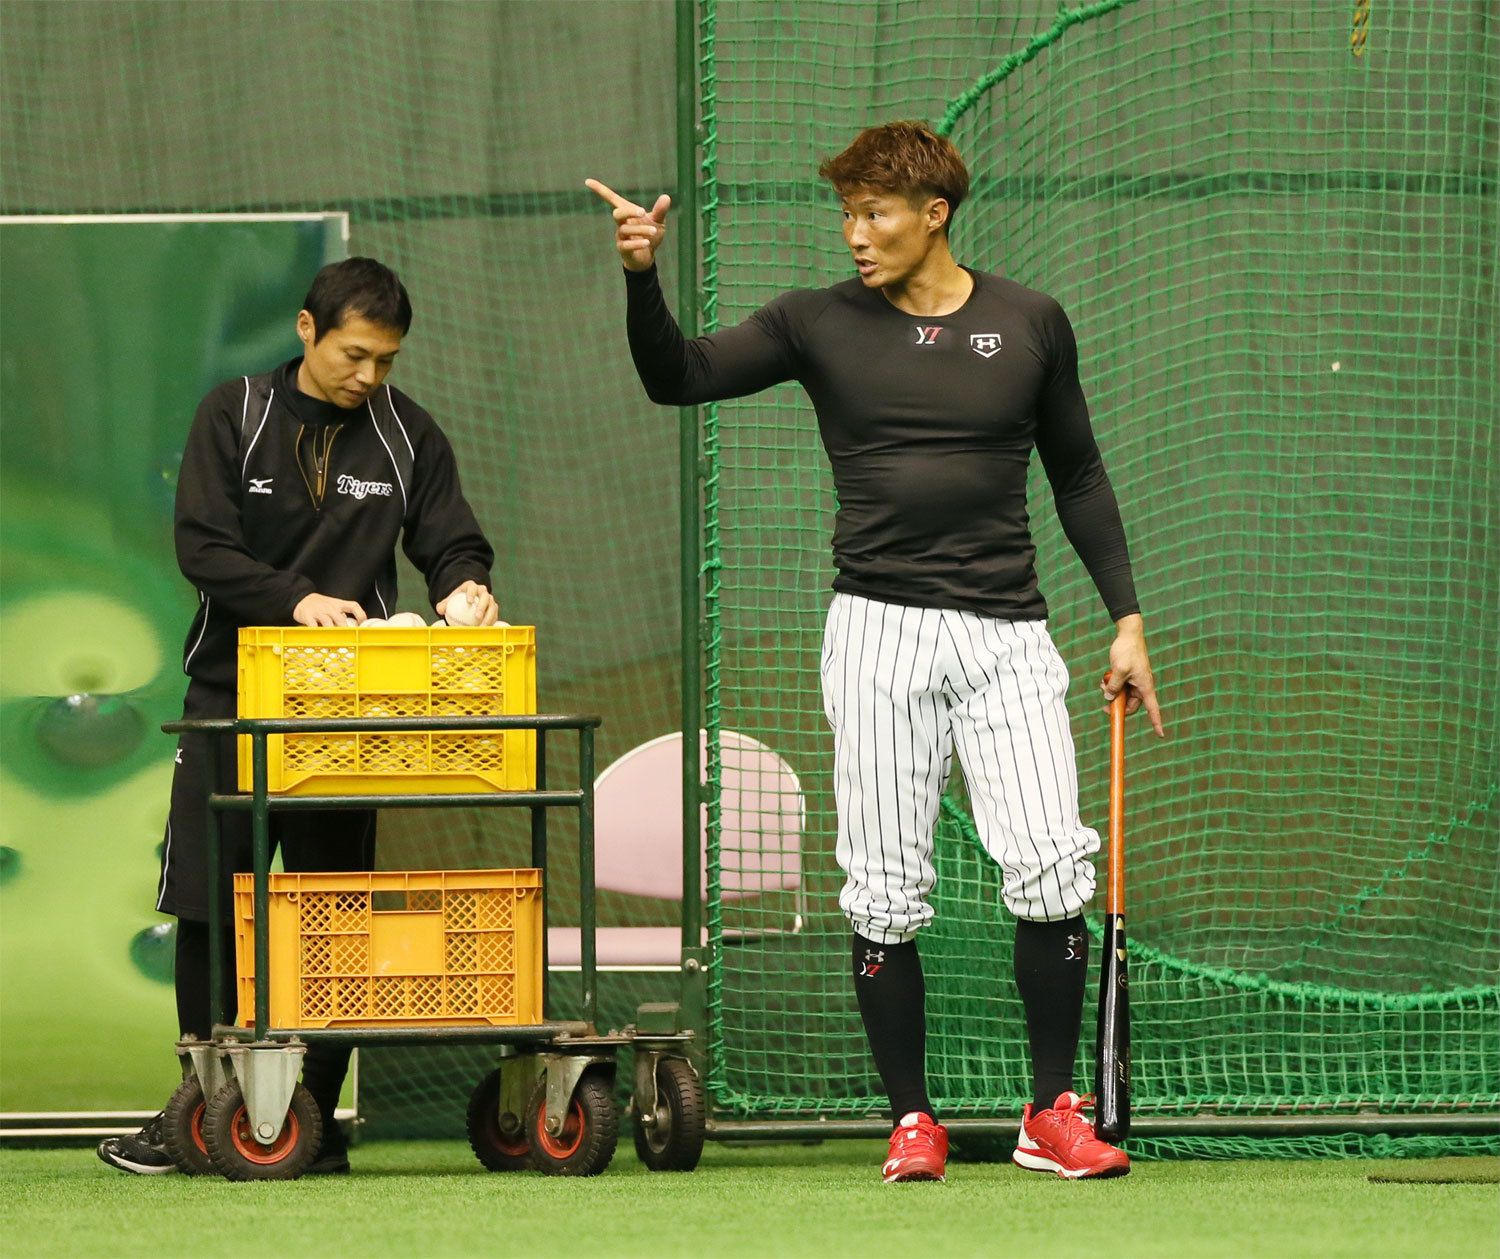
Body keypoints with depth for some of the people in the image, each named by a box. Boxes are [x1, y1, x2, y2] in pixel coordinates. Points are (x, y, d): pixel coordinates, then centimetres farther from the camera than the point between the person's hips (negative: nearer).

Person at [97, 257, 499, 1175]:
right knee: (208, 905, 0)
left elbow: (452, 543, 6)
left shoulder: (407, 434, 5)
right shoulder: (235, 416, 0)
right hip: (232, 693, -1)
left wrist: (464, 589, -18)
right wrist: (295, 600, -22)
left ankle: (318, 1113, 6)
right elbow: (202, 546, -8)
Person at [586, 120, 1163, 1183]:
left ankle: (1053, 1115, 0)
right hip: (879, 628, 0)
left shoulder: (1030, 325, 8)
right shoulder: (822, 325, 5)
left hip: (1007, 634, 0)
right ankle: (912, 1120, 8)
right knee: (886, 892, -2)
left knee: (1054, 871, -11)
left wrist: (1127, 617, 11)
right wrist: (642, 277, -18)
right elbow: (679, 377, -1)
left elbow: (1078, 476, 15)